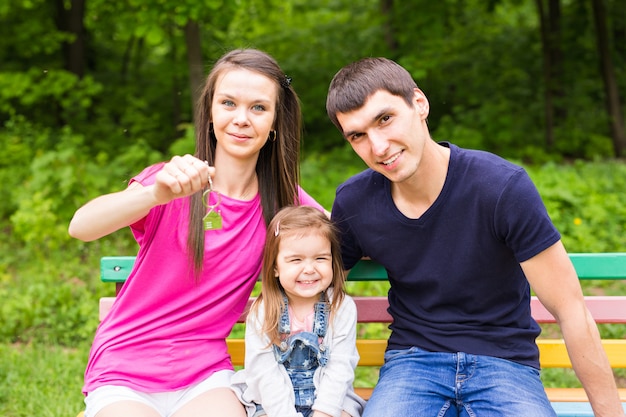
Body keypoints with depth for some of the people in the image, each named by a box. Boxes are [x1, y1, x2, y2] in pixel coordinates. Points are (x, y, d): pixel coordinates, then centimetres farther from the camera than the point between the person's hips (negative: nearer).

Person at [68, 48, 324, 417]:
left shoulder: (283, 199, 5)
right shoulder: (176, 182, -6)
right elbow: (80, 227, -21)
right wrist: (156, 194, -39)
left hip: (205, 377, 2)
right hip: (125, 375, -2)